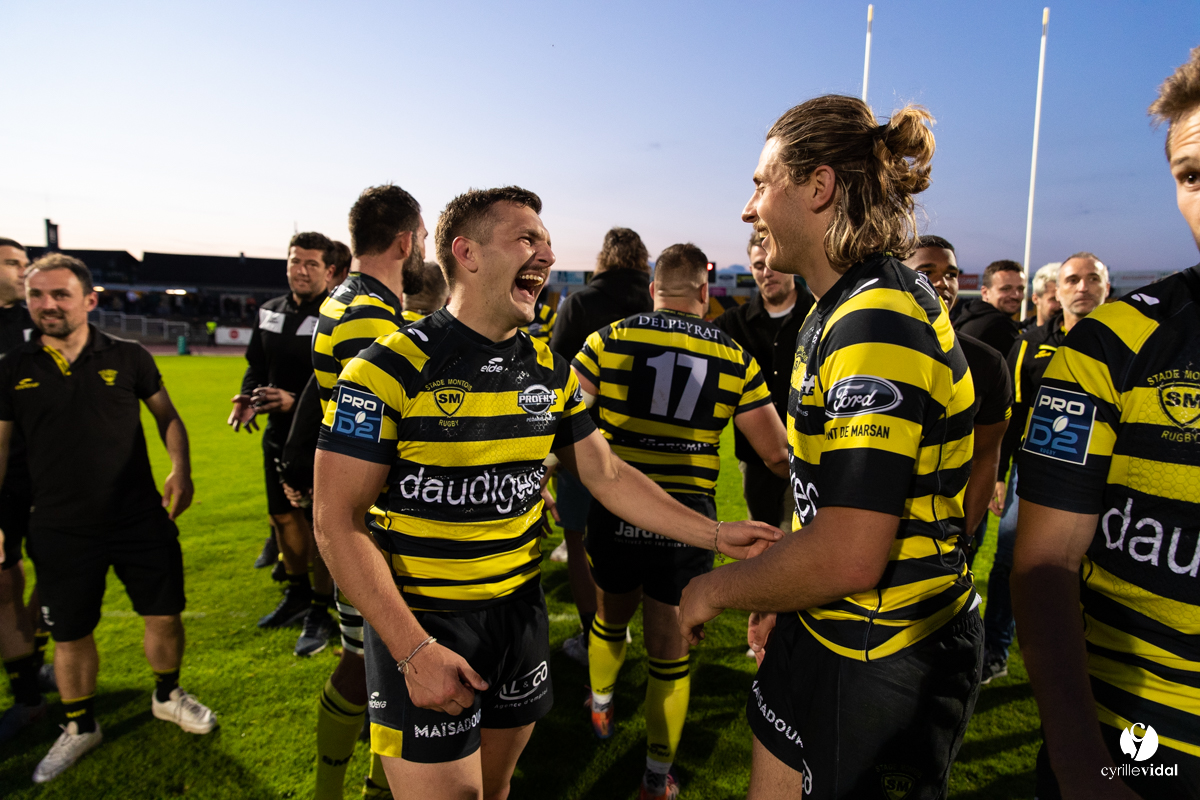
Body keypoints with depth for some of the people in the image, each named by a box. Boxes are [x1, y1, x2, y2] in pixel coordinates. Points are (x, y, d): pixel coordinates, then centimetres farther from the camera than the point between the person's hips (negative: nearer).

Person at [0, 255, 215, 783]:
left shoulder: (128, 358, -3)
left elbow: (167, 416, 7)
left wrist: (180, 468, -9)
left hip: (141, 519, 0)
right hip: (61, 530, 1)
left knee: (164, 615, 7)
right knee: (70, 635, 12)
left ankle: (168, 697, 35)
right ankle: (80, 728, 36)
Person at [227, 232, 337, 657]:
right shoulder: (271, 311, 10)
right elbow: (257, 364, 18)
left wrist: (298, 400, -27)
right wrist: (245, 397, 1)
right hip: (278, 433, 8)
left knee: (320, 524, 0)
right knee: (284, 515, 18)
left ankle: (320, 614, 16)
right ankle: (297, 595, 38)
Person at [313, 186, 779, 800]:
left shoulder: (550, 372, 2)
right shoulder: (390, 368, -16)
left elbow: (607, 476, 7)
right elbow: (338, 522, -16)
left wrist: (716, 535, 1)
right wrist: (414, 650, -20)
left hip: (520, 612, 6)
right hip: (421, 625, -5)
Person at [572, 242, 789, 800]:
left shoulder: (608, 340, -6)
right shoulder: (736, 360, -3)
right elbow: (777, 455, 1)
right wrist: (795, 477, 22)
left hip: (615, 509, 1)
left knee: (611, 615, 27)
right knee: (671, 649, 13)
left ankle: (600, 709, 53)